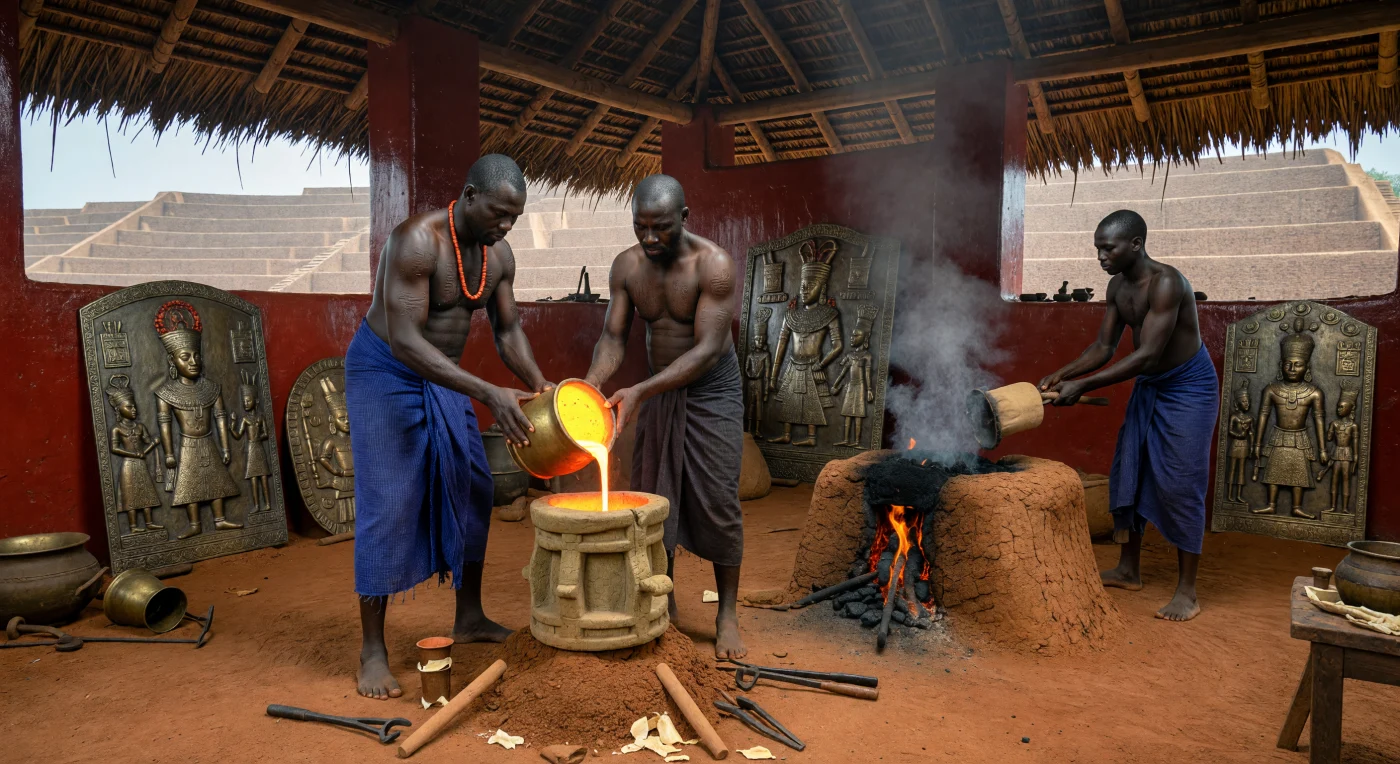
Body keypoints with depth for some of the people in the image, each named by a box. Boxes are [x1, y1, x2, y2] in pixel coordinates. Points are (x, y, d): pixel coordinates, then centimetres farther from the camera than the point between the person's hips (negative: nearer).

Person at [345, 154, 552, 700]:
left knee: (473, 490, 8)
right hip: (385, 372, -7)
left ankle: (470, 619, 23)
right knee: (387, 507, -8)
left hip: (442, 376, 8)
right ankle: (372, 649, 4)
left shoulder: (498, 255, -4)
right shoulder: (416, 241, -28)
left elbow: (507, 330, 3)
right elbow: (404, 342, -34)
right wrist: (489, 394, -41)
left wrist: (538, 384, -16)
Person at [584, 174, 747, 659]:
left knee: (717, 501, -4)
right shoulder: (626, 267, -7)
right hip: (658, 390, 5)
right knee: (651, 497, 8)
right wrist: (589, 385, -27)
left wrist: (640, 391, -36)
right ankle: (662, 605, 25)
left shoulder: (713, 265, -23)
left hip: (712, 391, -5)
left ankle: (727, 615, 10)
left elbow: (707, 350, -28)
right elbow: (614, 337, -7)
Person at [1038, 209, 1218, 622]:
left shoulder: (1166, 283, -27)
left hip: (1188, 387, -8)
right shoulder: (1117, 287, -1)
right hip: (1148, 386, 8)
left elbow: (1147, 355, -32)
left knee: (1180, 485, -8)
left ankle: (1187, 592, 2)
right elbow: (1104, 347, 3)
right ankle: (1129, 570, 24)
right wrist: (1063, 373, -14)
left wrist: (1082, 386, -35)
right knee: (1127, 476, 10)